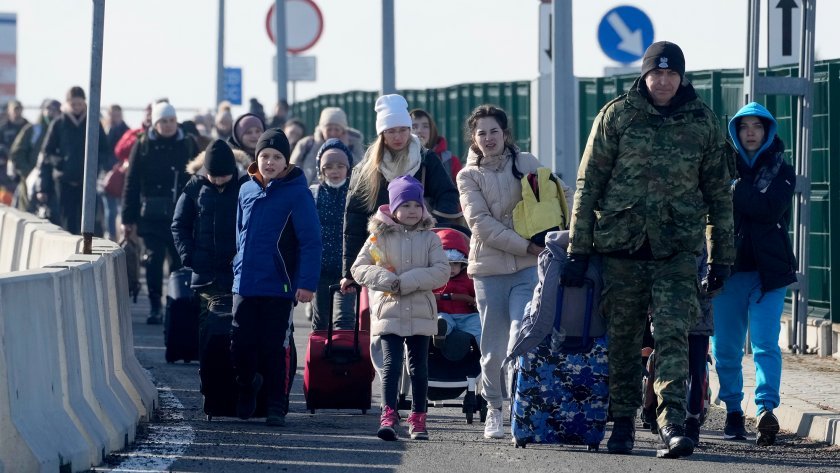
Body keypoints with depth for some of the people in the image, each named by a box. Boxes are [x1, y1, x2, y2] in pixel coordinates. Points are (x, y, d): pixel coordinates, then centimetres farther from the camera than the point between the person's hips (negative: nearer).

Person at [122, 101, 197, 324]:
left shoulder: (188, 144, 5)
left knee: (180, 260, 4)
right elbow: (131, 183, 1)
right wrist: (128, 218, -3)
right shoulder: (143, 145, 1)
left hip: (181, 214, 1)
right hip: (152, 214, -1)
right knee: (154, 259, -3)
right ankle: (155, 307, 3)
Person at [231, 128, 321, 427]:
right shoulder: (247, 191, 9)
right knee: (241, 346, 6)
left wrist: (306, 283, -16)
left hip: (278, 288, -5)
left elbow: (311, 241, -10)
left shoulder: (297, 193, -7)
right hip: (244, 286, 5)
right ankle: (248, 386, 32)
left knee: (274, 350, 1)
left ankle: (276, 407, 11)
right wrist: (239, 268, 15)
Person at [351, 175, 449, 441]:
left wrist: (406, 282, -16)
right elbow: (359, 269, 0)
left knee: (419, 367, 8)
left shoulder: (429, 239, 4)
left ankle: (418, 419, 16)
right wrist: (387, 281, -15)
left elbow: (441, 272, -6)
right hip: (388, 312, -1)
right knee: (391, 364, -10)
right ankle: (389, 416, -12)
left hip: (421, 314, 1)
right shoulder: (380, 237, 3)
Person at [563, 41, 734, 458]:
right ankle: (622, 422, 17)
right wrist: (577, 249, -1)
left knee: (673, 334, -12)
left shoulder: (702, 122, 6)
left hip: (678, 249, 0)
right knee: (622, 339, 6)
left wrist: (722, 257, 11)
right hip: (621, 243, 0)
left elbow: (718, 192, 12)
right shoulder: (616, 115, 2)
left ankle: (671, 421, -19)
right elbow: (588, 184, 3)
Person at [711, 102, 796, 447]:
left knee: (765, 344, -15)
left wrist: (735, 192, -10)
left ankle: (766, 409, -26)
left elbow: (771, 209, -10)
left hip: (768, 270, -2)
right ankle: (733, 412, 18)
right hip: (729, 267, 2)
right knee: (726, 348, 4)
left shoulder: (781, 171, 9)